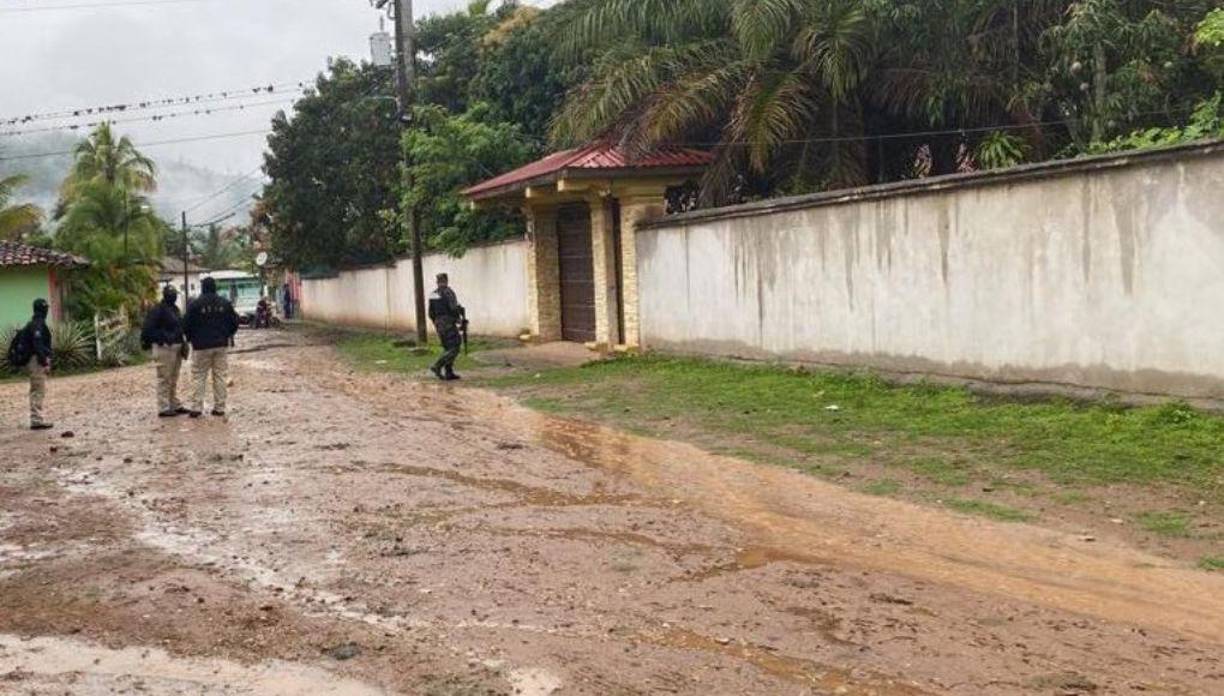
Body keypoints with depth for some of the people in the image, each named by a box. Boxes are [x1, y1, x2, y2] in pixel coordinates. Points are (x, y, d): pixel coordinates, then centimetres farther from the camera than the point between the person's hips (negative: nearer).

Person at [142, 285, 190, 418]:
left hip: (176, 347, 9)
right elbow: (148, 329, -17)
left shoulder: (175, 309, 16)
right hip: (164, 347, -9)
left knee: (173, 379, 16)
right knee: (164, 379, -6)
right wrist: (164, 337, -21)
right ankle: (163, 408, -3)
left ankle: (175, 405, 25)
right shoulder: (157, 310, -12)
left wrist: (182, 342, 11)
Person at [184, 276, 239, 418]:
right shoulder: (224, 303, 1)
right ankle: (220, 407, 7)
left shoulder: (195, 304, -8)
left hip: (201, 346, -2)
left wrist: (190, 338, 14)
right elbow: (234, 322, 5)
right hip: (221, 345, 2)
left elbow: (187, 325, -5)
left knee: (199, 377, 3)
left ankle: (196, 407, -3)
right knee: (220, 376, 7)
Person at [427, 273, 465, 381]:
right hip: (449, 324, -8)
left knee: (447, 349, 15)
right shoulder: (448, 292, -13)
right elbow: (454, 309, -20)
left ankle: (449, 373, 11)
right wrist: (460, 319, -4)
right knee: (454, 348, -5)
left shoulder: (433, 295, 10)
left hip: (438, 324, 8)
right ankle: (437, 366, -16)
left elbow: (431, 313, 13)